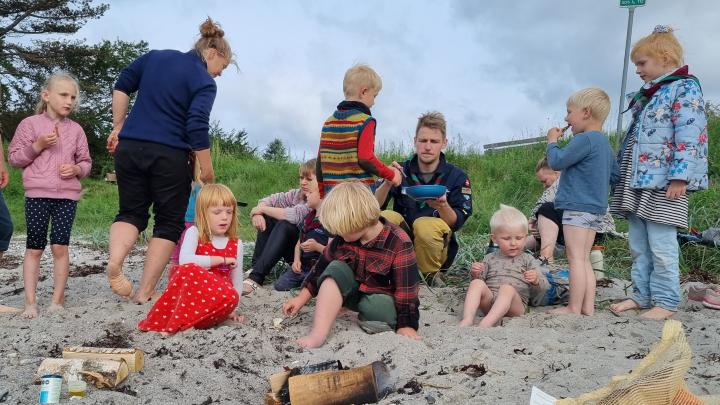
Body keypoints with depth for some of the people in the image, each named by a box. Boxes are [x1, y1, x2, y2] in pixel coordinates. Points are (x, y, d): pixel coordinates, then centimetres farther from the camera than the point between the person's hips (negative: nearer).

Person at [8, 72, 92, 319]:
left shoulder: (76, 130, 10)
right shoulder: (30, 124, 2)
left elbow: (86, 162, 15)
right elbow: (14, 157, 2)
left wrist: (77, 169, -7)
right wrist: (37, 146, -12)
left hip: (67, 195, 2)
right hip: (37, 194, -2)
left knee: (60, 247, -1)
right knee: (34, 247, 2)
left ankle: (57, 300, 8)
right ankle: (30, 302, 7)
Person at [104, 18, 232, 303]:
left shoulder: (154, 57, 13)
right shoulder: (204, 82, -4)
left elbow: (121, 86, 13)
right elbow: (197, 128, -13)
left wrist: (118, 127, 18)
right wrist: (207, 171, -8)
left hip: (129, 148, 5)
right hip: (169, 156, -5)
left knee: (131, 212, 16)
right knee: (169, 221, 10)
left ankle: (114, 262, -14)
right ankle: (145, 292, 7)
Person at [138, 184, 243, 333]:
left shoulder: (236, 244, 7)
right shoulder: (195, 233, -2)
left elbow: (237, 280, 12)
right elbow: (185, 261, -22)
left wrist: (231, 309, 1)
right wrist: (221, 260, -16)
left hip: (215, 300, 2)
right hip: (187, 294, -2)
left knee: (231, 297, -35)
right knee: (188, 269, -34)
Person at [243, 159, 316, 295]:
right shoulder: (297, 194, 4)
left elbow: (293, 215, -31)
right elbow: (270, 200, 3)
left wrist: (262, 209, -20)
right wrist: (258, 213, -20)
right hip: (291, 248, 8)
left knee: (285, 225, -30)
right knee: (267, 218, -7)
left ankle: (256, 277, -37)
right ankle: (255, 267, -12)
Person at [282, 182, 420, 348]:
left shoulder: (399, 243, -24)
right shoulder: (342, 238, -7)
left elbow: (406, 288, -23)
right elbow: (322, 267, 5)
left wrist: (406, 326, -27)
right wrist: (301, 299, 6)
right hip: (353, 293, 5)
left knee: (381, 308, -39)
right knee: (336, 268, -24)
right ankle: (318, 333, -36)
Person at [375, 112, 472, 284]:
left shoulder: (457, 177, -1)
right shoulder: (401, 171, 3)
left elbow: (457, 223, -10)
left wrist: (442, 206, -31)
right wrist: (388, 184, -27)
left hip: (436, 247, -1)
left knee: (424, 224, -33)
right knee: (386, 217, -27)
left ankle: (430, 275, -8)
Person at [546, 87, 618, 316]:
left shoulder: (584, 139, -15)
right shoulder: (604, 143, 15)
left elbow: (557, 162, -15)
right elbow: (615, 175, 20)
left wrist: (552, 141, 1)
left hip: (577, 207, -9)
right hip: (597, 207, 10)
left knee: (576, 258, -6)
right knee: (584, 259, 12)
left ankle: (574, 308, -4)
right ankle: (588, 307, 12)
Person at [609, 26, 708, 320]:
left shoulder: (685, 88, -6)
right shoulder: (647, 94, 20)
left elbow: (688, 136, -16)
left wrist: (679, 177, -22)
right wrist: (621, 173, 22)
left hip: (663, 183, -9)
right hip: (636, 181, 9)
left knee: (661, 246, -6)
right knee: (638, 246, 11)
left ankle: (666, 301, 3)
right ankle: (642, 295, 19)